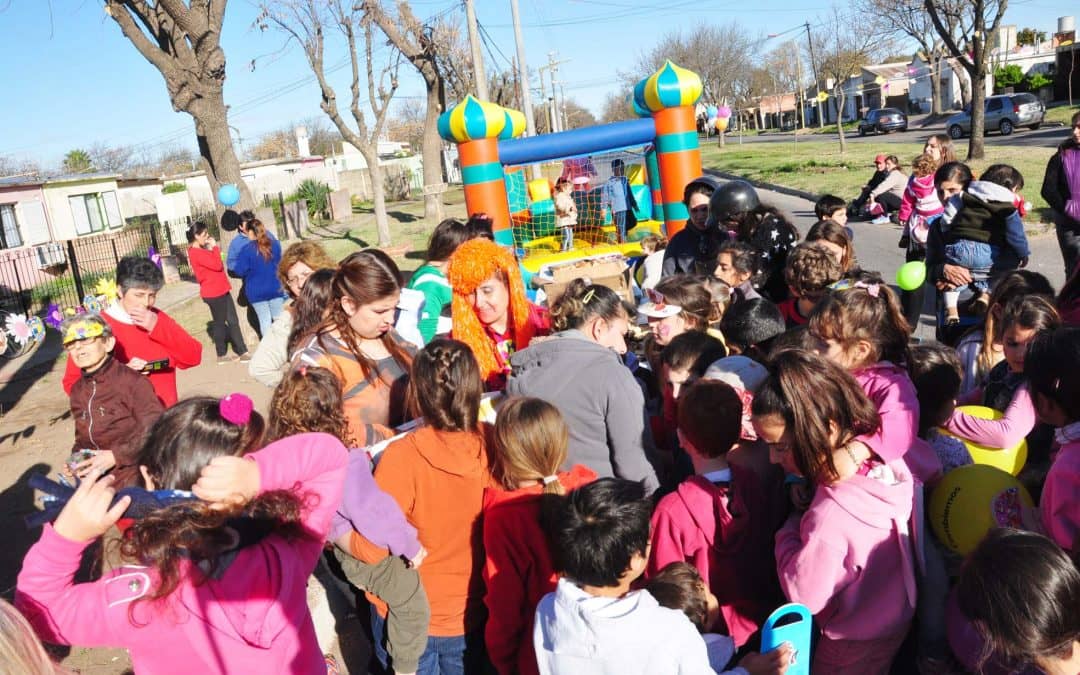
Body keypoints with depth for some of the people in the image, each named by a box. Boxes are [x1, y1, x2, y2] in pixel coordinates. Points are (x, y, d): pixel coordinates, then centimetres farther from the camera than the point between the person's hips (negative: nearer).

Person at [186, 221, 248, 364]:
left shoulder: (201, 250, 13)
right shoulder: (196, 253, -18)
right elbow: (217, 265, -23)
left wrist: (212, 248, 6)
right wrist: (214, 247, -14)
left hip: (221, 290, 9)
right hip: (213, 293, -9)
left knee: (233, 321, 8)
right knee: (219, 323, 2)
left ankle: (242, 352, 11)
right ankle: (222, 355, 13)